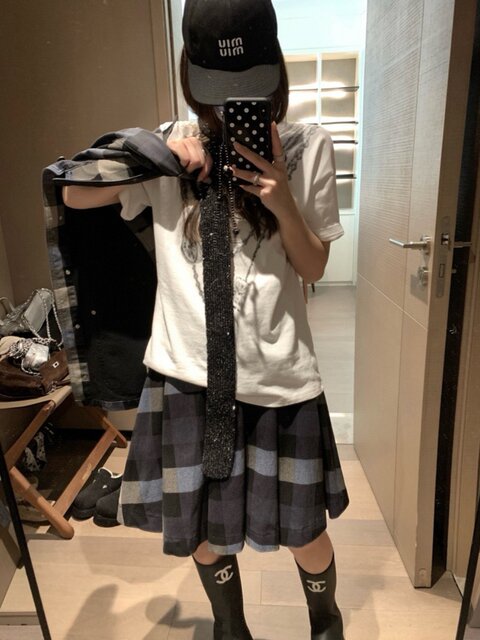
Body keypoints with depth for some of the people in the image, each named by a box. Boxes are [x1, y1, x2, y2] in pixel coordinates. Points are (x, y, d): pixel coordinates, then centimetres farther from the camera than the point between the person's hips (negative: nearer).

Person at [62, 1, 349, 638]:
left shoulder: (307, 146, 0)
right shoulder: (171, 145, 4)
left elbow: (314, 267, 3)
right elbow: (75, 196, 8)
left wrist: (282, 202, -16)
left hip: (277, 374, -1)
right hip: (189, 372, 2)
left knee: (303, 534, 16)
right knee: (202, 531, 18)